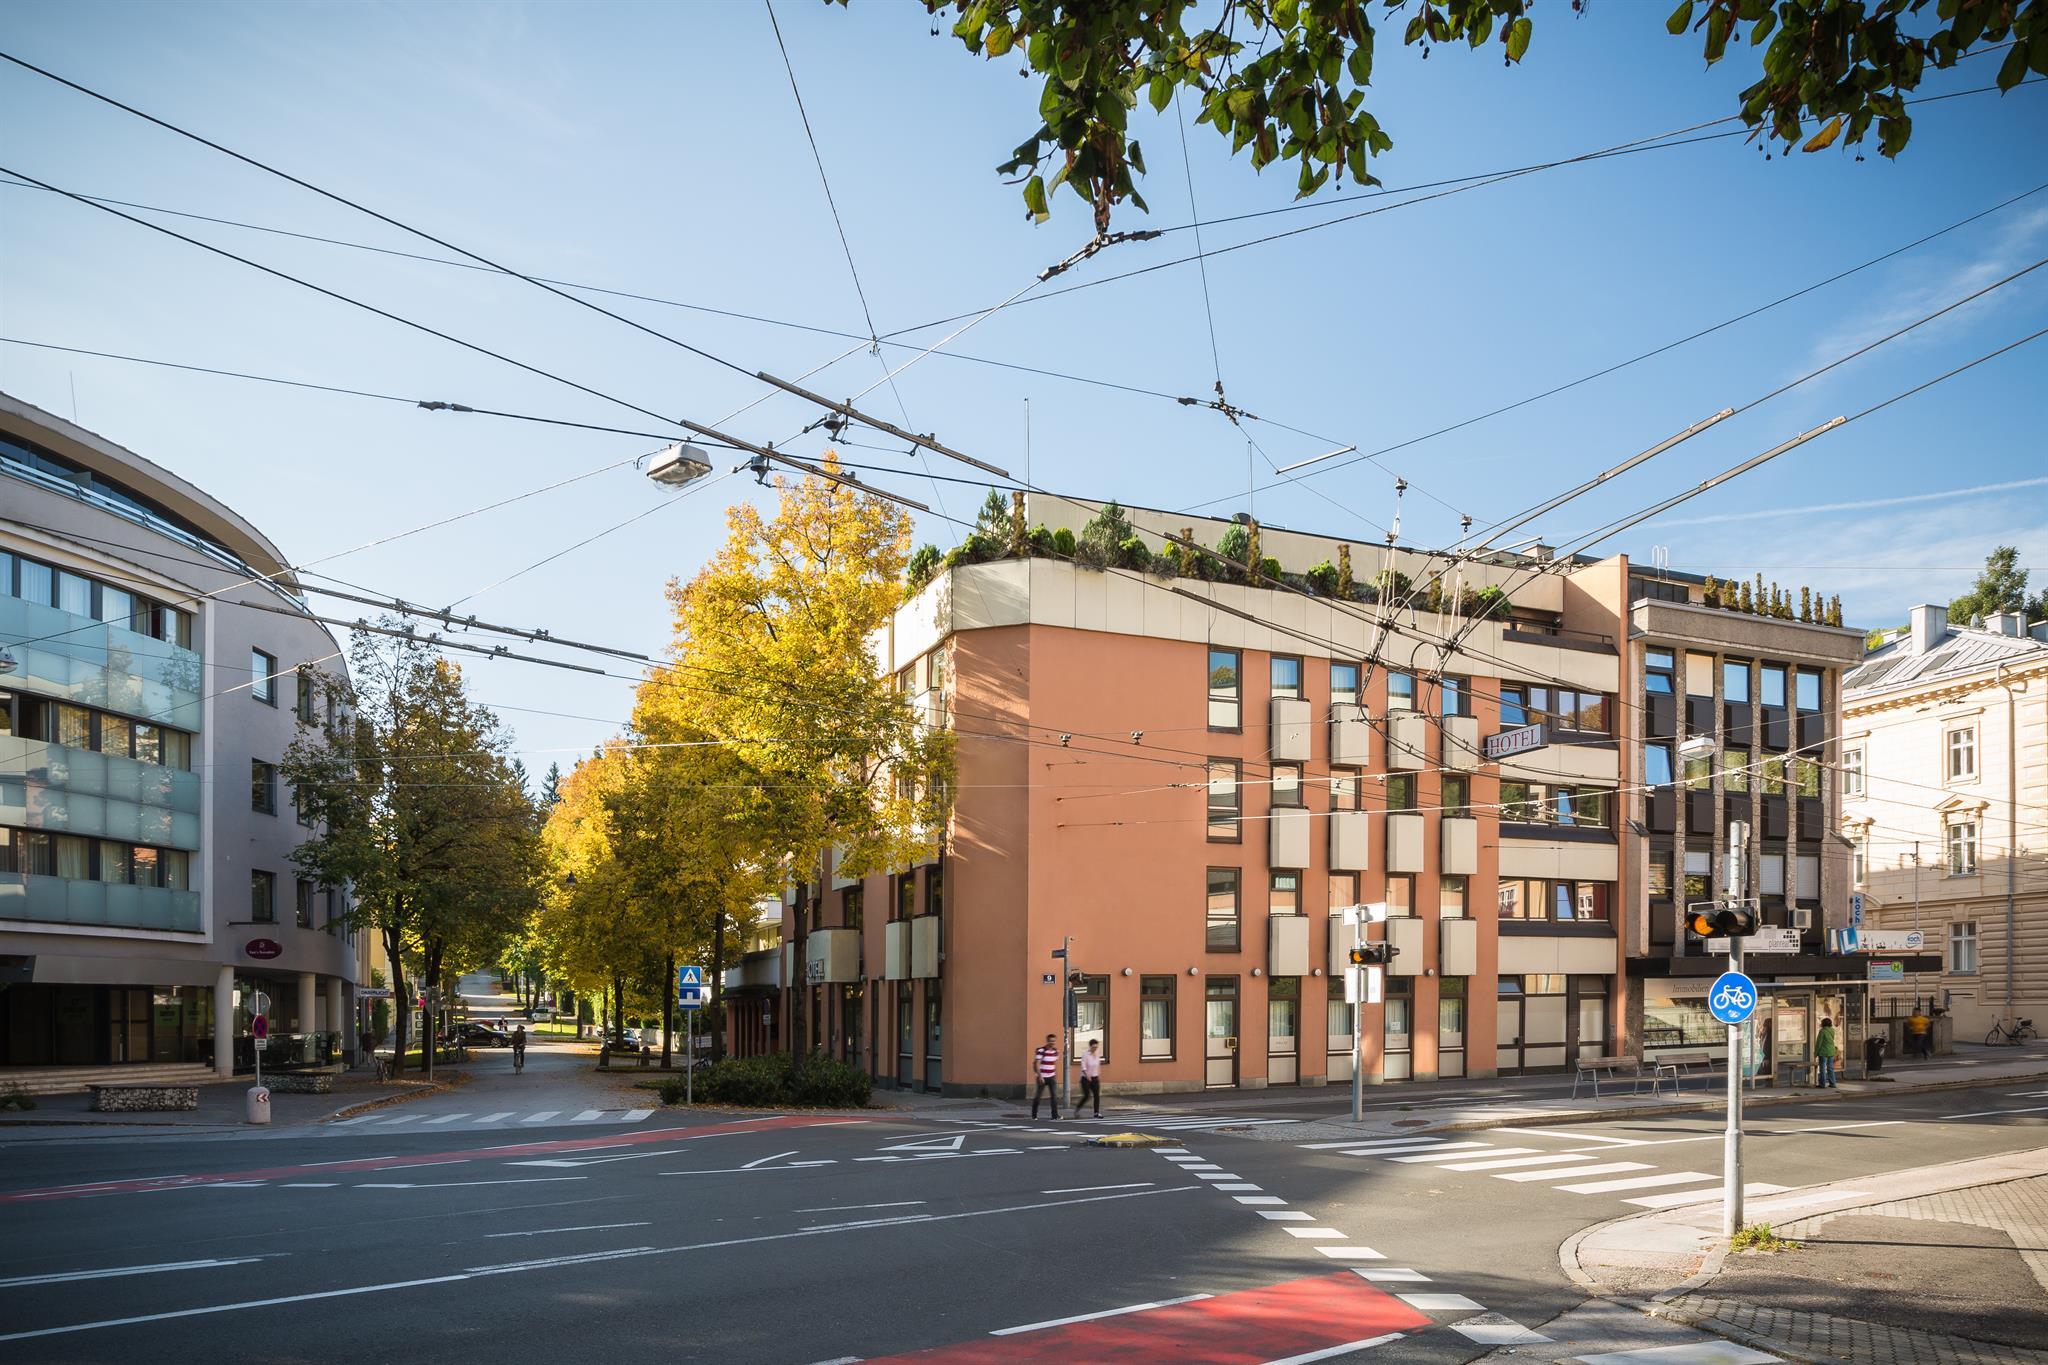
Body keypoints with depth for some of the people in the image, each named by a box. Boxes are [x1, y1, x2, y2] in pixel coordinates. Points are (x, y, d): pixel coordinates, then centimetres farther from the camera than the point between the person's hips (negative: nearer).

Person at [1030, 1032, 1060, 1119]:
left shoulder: (1055, 1051, 5)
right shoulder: (1041, 1051, -13)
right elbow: (1036, 1064, -17)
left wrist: (1056, 1074, 16)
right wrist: (1040, 1076, -24)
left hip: (1051, 1077, 4)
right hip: (1042, 1077, -4)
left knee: (1054, 1095, -9)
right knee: (1037, 1096, 5)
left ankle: (1055, 1115, -8)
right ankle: (1034, 1114, 21)